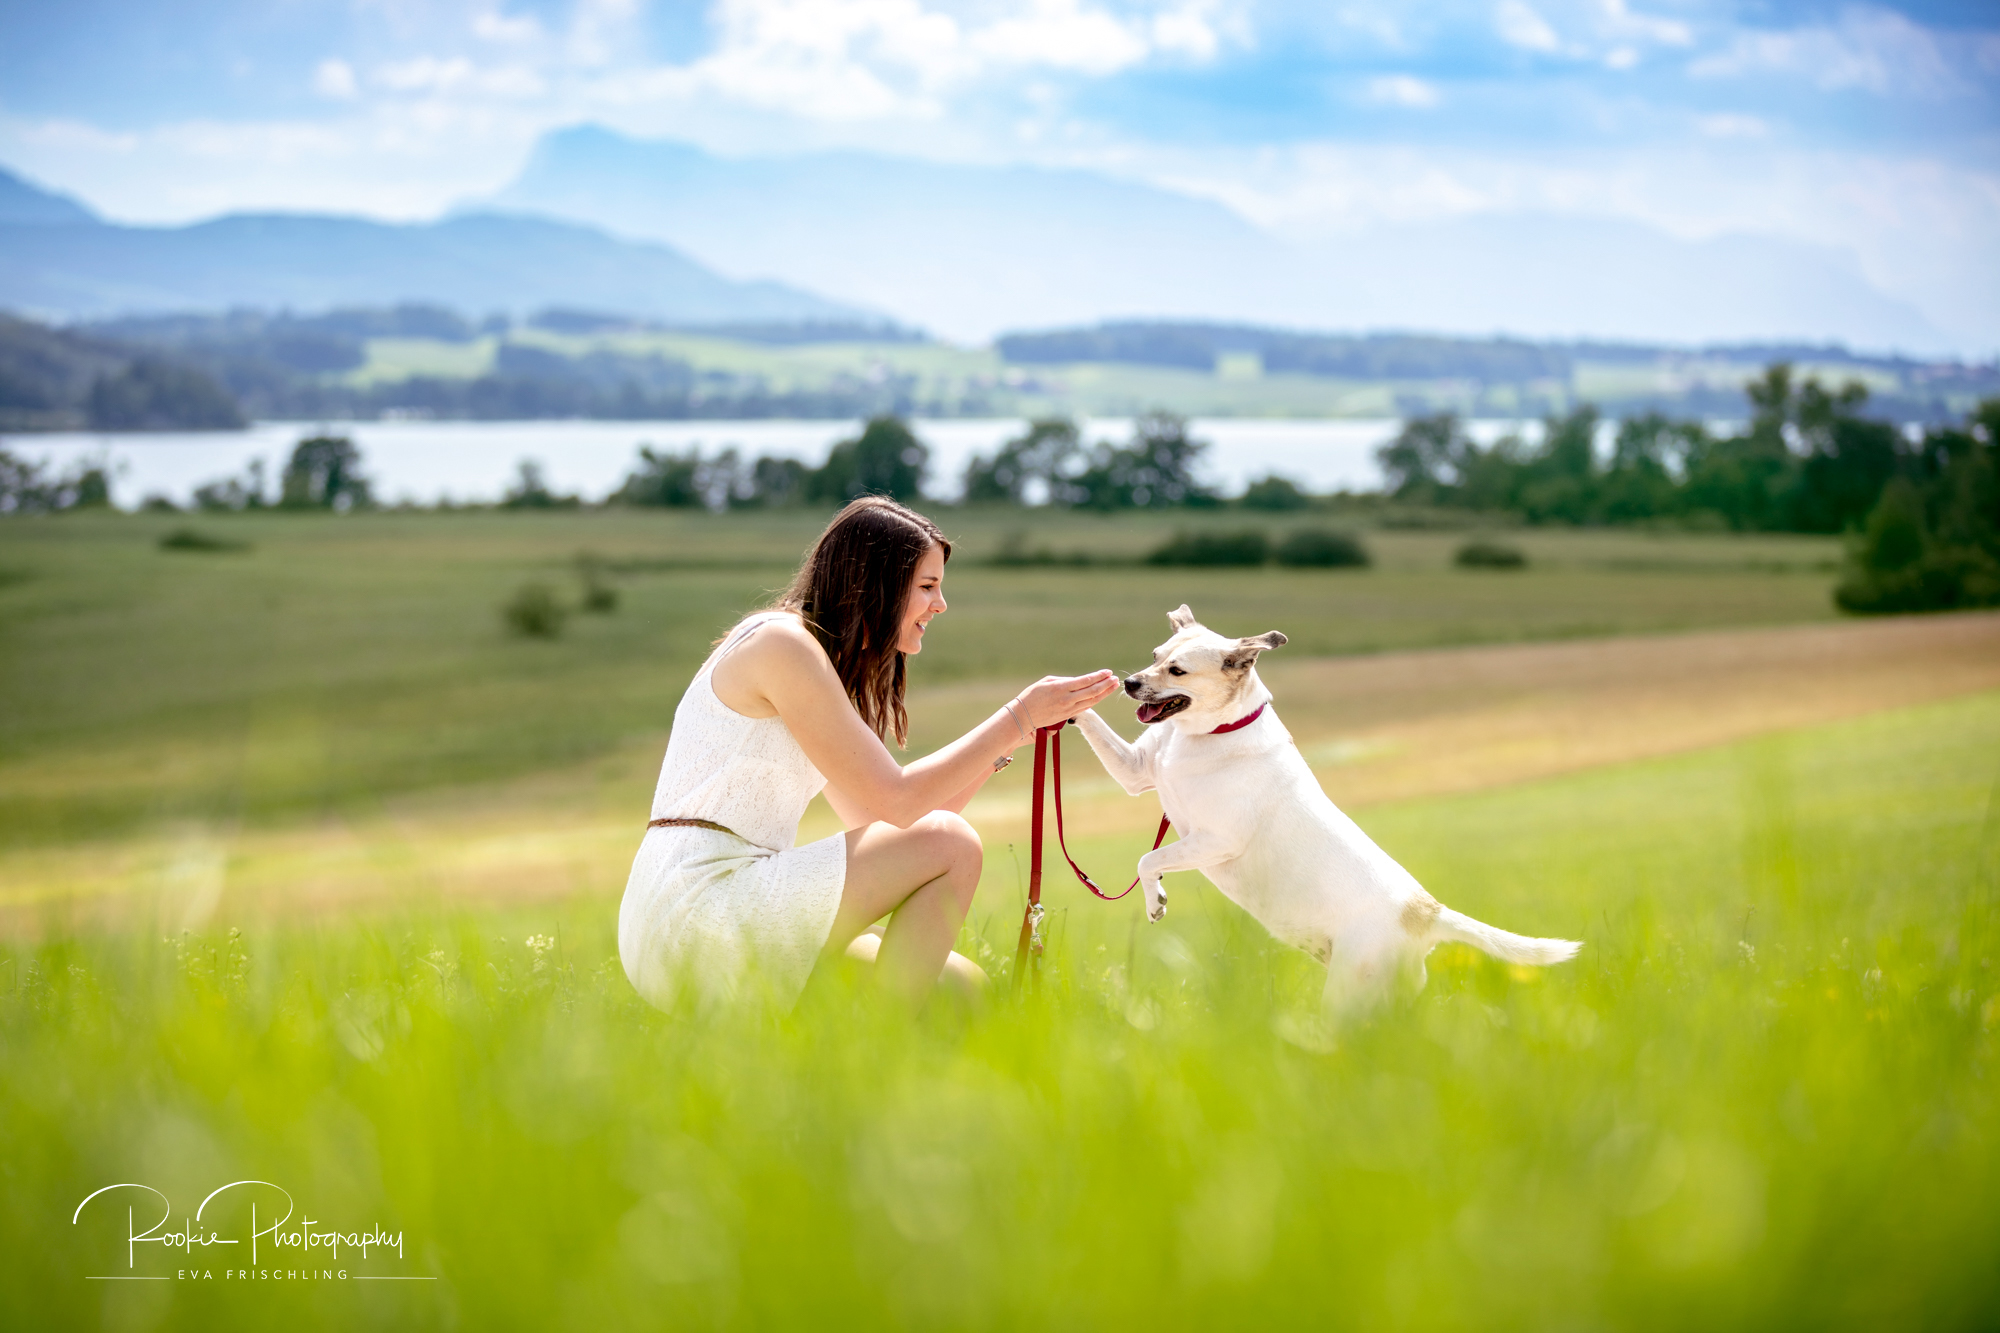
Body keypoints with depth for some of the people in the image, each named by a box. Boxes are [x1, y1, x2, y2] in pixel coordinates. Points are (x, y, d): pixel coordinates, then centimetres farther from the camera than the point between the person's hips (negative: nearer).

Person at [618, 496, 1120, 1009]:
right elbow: (896, 802, -13)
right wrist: (1019, 715, -8)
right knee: (949, 843, -13)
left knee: (961, 989, 4)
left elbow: (873, 819, 15)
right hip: (698, 904, -9)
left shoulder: (823, 662, 20)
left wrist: (1009, 736, 12)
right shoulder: (782, 644, -9)